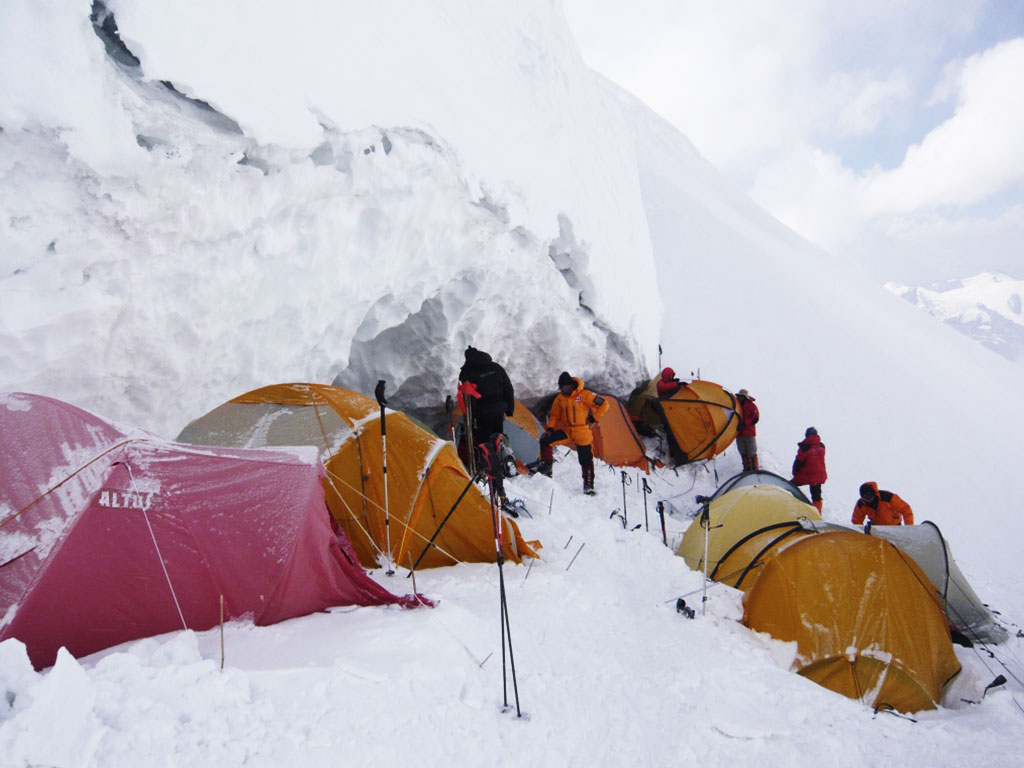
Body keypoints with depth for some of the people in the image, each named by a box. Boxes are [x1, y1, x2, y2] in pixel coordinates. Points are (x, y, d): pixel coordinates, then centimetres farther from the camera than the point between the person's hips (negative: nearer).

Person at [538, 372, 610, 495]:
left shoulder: (584, 395, -12)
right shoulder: (560, 398, 4)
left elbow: (604, 405, -8)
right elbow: (554, 416, 12)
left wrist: (593, 418, -9)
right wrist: (550, 428, -4)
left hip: (583, 433, -4)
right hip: (566, 430, 4)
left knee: (586, 460, 0)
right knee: (545, 440, -11)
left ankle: (588, 486, 16)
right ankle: (546, 468, 2)